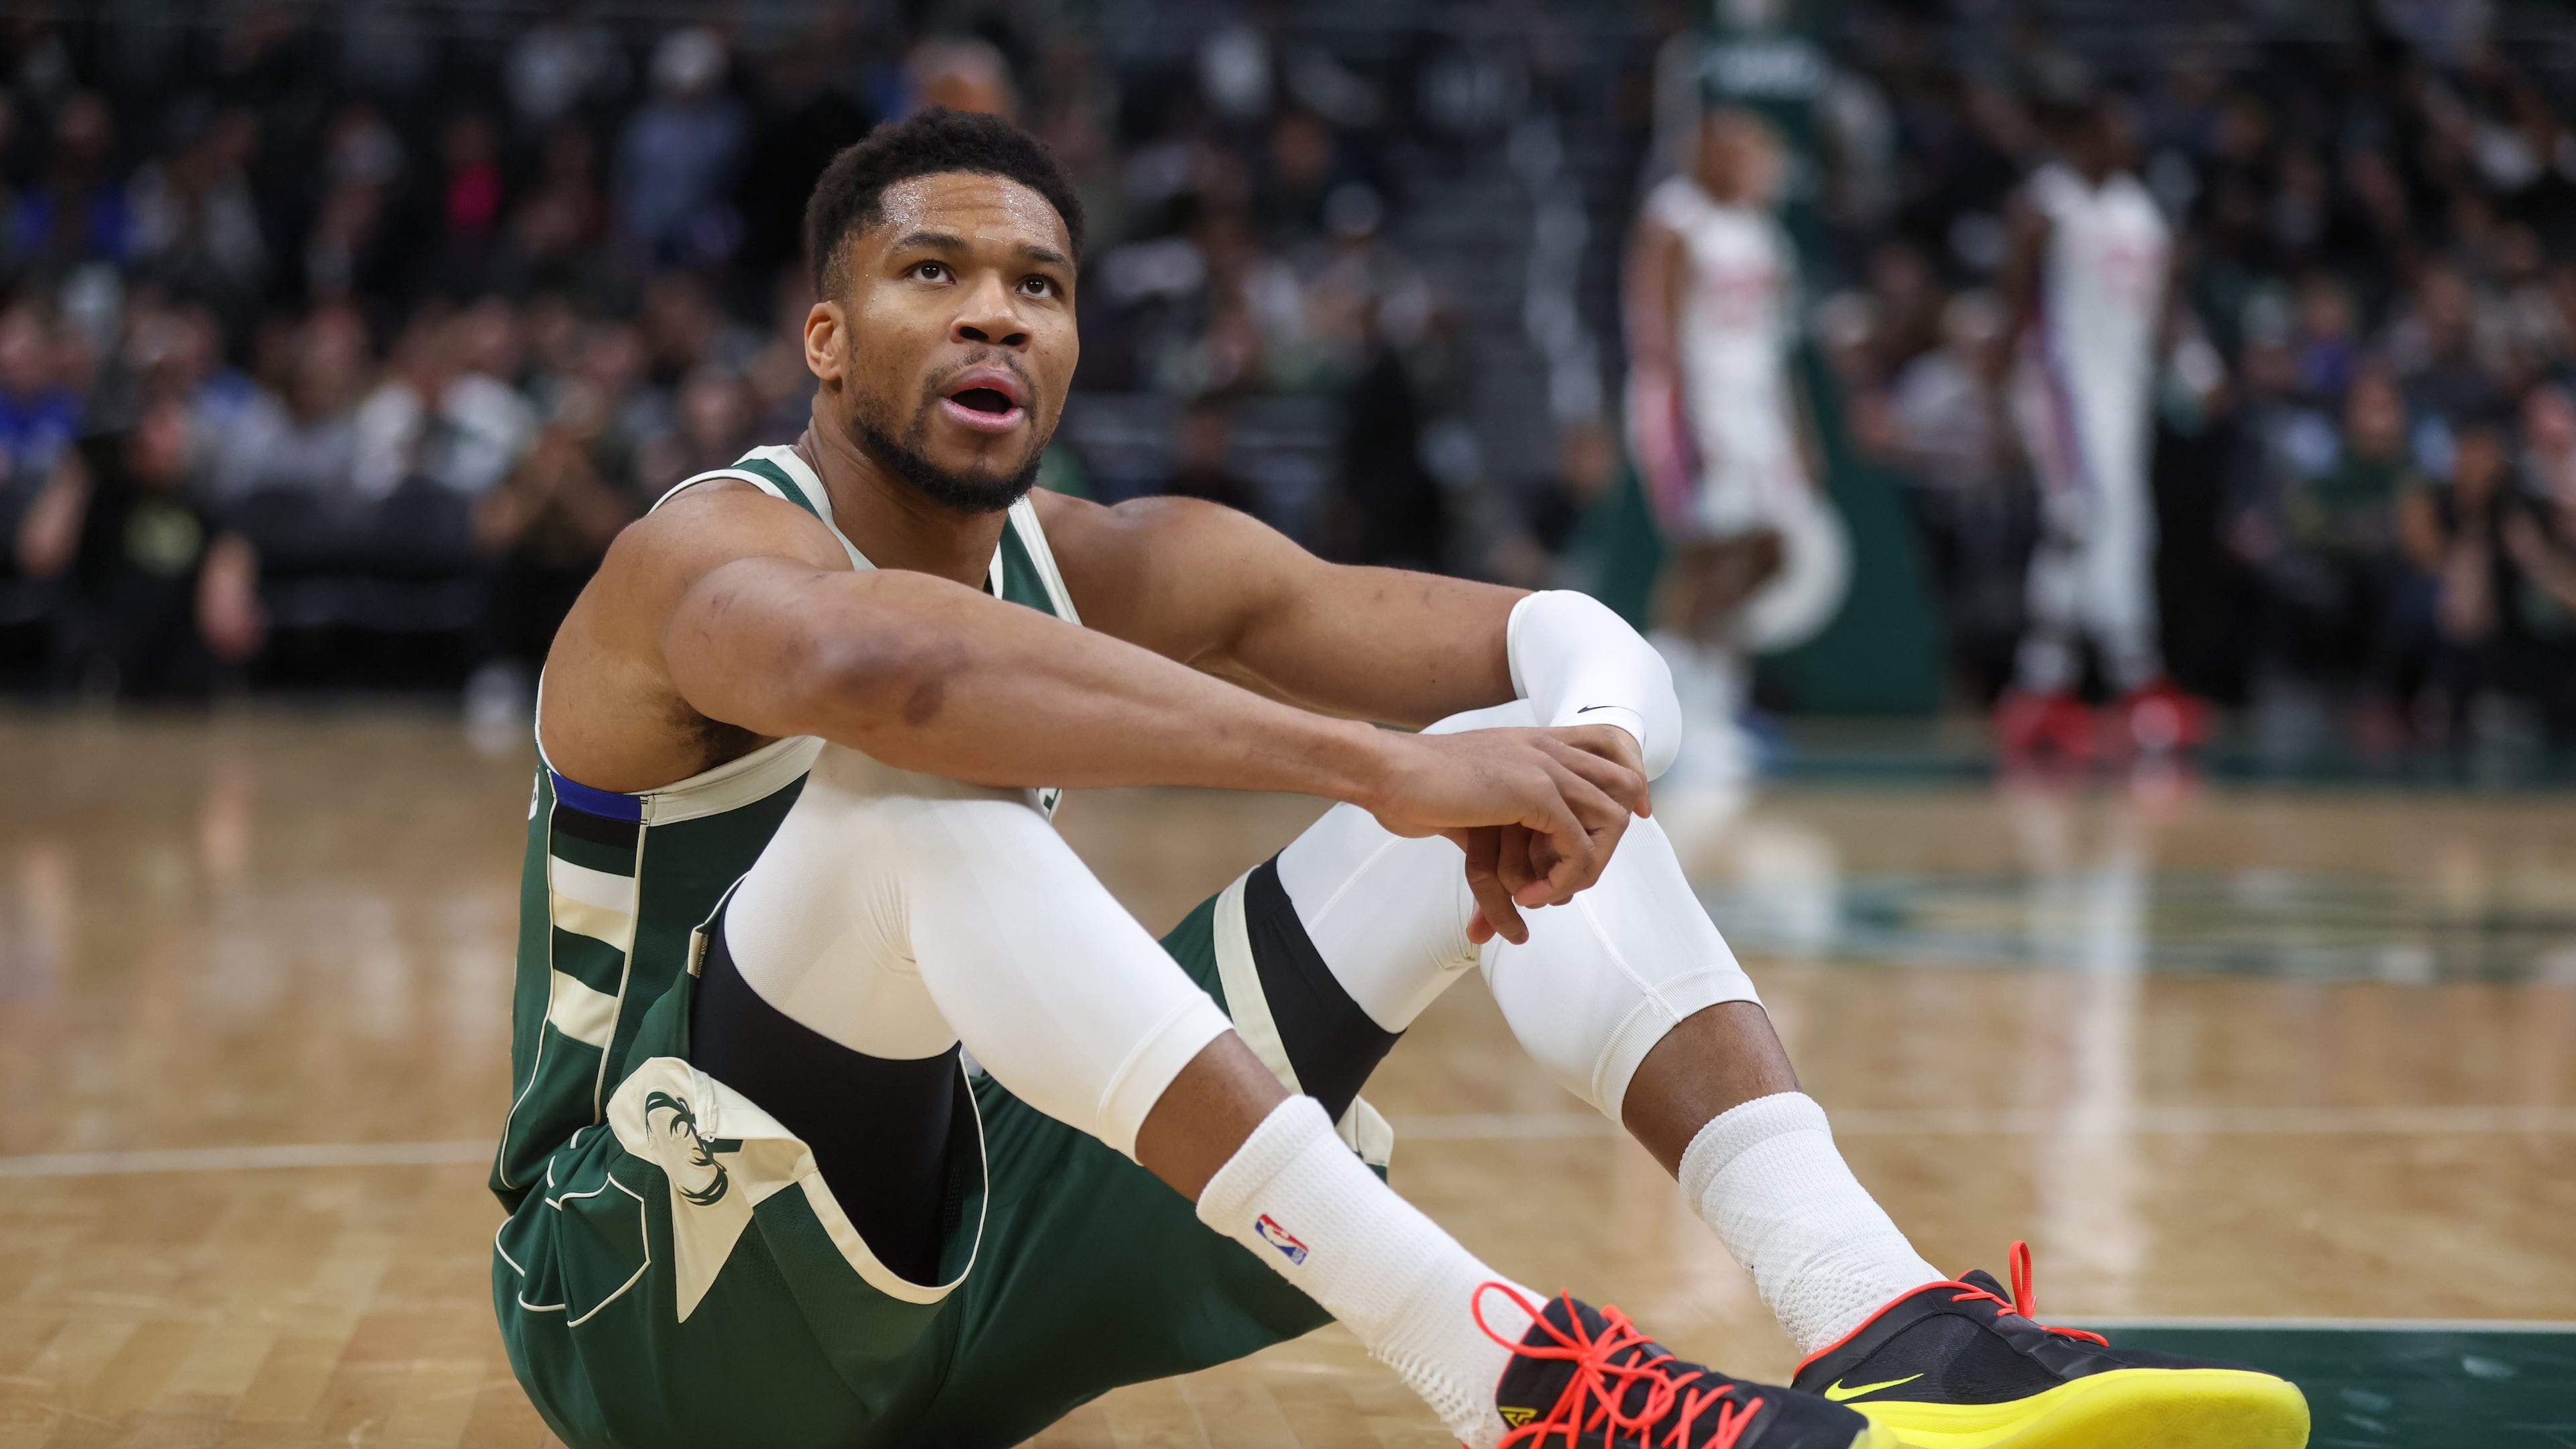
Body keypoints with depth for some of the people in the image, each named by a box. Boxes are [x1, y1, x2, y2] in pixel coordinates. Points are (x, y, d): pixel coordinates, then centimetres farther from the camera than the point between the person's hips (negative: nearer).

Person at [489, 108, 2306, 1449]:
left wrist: (1581, 757, -31)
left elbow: (1581, 644, -5)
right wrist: (1384, 765, -47)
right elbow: (883, 668, -42)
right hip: (651, 1303, -6)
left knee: (1522, 761, -5)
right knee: (921, 789, -37)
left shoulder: (1119, 570, 5)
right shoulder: (707, 557, -15)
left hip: (970, 1274, 6)